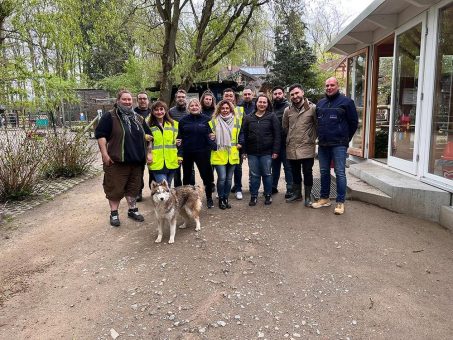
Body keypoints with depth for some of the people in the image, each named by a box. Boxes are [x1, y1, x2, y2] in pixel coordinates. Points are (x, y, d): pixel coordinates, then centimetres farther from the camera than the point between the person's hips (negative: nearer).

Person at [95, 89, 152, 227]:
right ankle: (114, 213, 15)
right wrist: (105, 154, -16)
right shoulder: (110, 116, -4)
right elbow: (100, 134, -9)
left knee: (133, 186, 14)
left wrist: (148, 152, 14)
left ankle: (132, 209, 28)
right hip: (117, 160, -5)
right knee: (115, 188, 2)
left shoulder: (138, 118, 14)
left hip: (136, 160, 5)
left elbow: (148, 135, 22)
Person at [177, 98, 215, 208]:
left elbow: (211, 135, 9)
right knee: (187, 176, 14)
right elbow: (179, 137, 3)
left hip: (202, 153, -2)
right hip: (187, 153, 2)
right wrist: (180, 153, -3)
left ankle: (209, 198, 14)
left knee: (206, 175, -1)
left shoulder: (206, 120, 1)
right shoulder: (183, 121, 4)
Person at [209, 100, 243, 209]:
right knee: (222, 177, -8)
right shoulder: (214, 121, 1)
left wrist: (239, 143, 2)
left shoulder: (236, 120, 7)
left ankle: (226, 198, 24)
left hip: (232, 154, 3)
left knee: (229, 178, 9)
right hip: (219, 154, -2)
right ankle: (220, 199, 11)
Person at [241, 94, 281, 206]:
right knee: (254, 175, 8)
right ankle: (253, 196, 18)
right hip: (252, 152, 2)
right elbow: (244, 134, 8)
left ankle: (268, 195, 21)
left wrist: (275, 150, -9)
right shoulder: (248, 118, 7)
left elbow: (277, 134, -3)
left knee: (267, 174, 6)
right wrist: (244, 150, 3)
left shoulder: (272, 117, 0)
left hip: (267, 152, -2)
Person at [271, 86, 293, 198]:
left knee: (287, 166, 3)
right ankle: (273, 186, 27)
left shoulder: (288, 107, -8)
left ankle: (290, 189, 10)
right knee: (275, 165, 16)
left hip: (284, 142, -5)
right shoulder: (271, 107, 9)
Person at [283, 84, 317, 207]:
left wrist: (312, 138, -1)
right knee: (295, 172, 15)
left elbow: (318, 125, -1)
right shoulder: (287, 110, 4)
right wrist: (291, 138, 13)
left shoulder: (312, 108, -7)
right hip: (292, 148, 4)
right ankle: (297, 193, 30)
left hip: (307, 147, -4)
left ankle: (308, 196, 17)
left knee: (307, 172, 3)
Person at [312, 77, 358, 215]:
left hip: (339, 145, -5)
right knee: (324, 172, 12)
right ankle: (324, 198, 23)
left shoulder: (346, 101, -3)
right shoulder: (320, 103, 13)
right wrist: (321, 136, 15)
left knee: (340, 173, -4)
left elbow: (353, 122, -1)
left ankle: (340, 202, 3)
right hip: (323, 145, 6)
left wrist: (345, 139, 3)